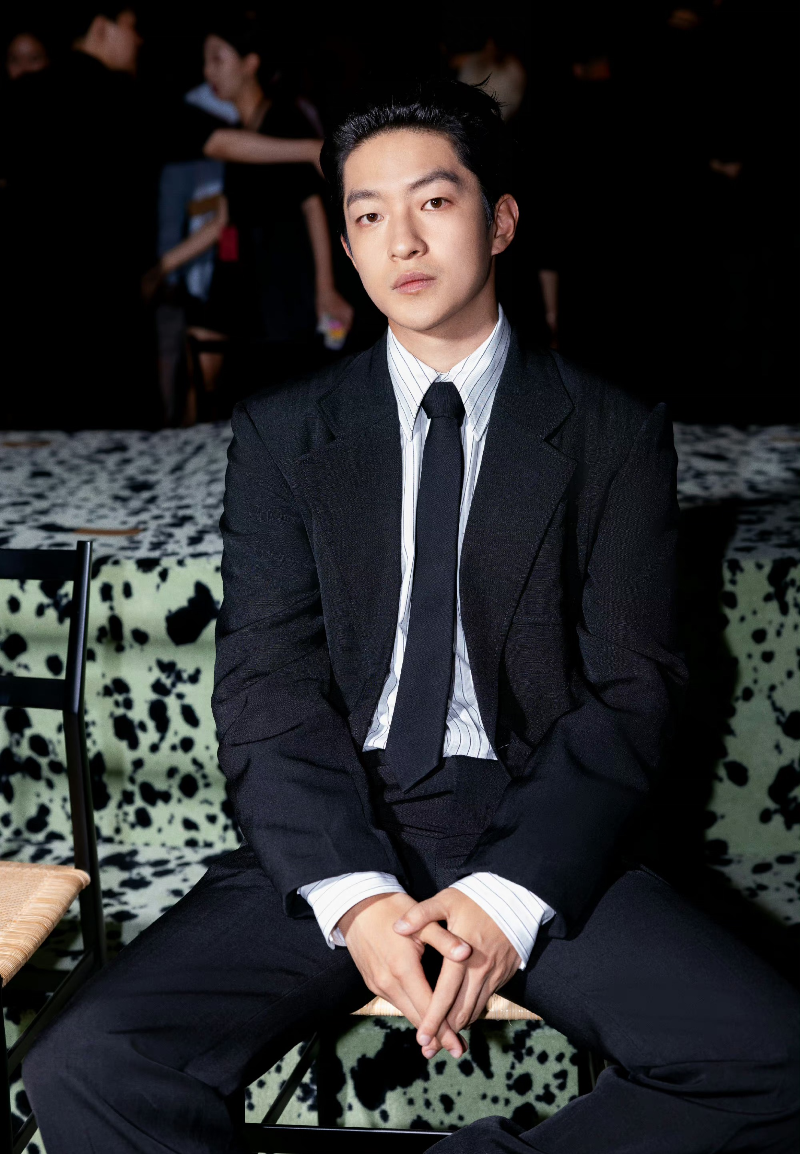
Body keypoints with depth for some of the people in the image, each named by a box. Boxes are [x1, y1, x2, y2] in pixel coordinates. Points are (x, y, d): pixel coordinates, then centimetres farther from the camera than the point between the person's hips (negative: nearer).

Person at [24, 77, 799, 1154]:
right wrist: (356, 897, -15)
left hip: (536, 830, 0)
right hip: (331, 836, 1)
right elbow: (266, 682, 2)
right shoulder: (284, 430, 10)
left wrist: (508, 895, -14)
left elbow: (631, 692, 1)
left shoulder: (615, 434, 7)